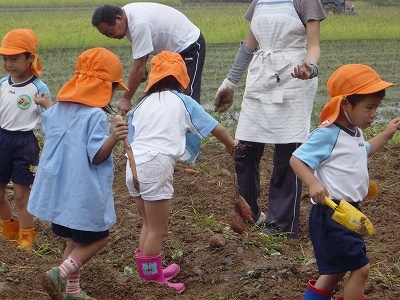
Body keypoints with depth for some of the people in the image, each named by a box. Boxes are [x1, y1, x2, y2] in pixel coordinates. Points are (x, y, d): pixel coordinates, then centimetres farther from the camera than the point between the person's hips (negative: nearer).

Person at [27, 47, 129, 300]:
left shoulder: (58, 109, 4)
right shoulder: (95, 116, -19)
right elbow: (97, 155, -20)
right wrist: (113, 138, -35)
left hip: (60, 188, 8)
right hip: (85, 192, -8)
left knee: (77, 239, 20)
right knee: (98, 237, 8)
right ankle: (61, 274, -8)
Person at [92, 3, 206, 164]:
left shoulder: (139, 24, -35)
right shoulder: (127, 14, -7)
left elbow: (138, 67, -31)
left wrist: (126, 98, -23)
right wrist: (143, 68, -5)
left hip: (190, 46, -10)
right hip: (171, 49, 10)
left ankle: (190, 153, -7)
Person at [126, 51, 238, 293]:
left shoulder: (144, 103, 20)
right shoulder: (182, 101, 8)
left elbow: (133, 137, 17)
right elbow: (216, 128, 13)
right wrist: (231, 144, 34)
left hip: (134, 164, 6)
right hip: (156, 166, -6)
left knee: (149, 224, 22)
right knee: (158, 230, 2)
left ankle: (152, 271, 32)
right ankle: (152, 281, 7)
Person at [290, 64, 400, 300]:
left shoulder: (355, 133, 11)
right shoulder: (328, 135, -19)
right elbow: (297, 159, -21)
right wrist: (313, 184, -35)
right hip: (331, 212, -10)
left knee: (338, 269, 19)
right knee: (360, 267, -8)